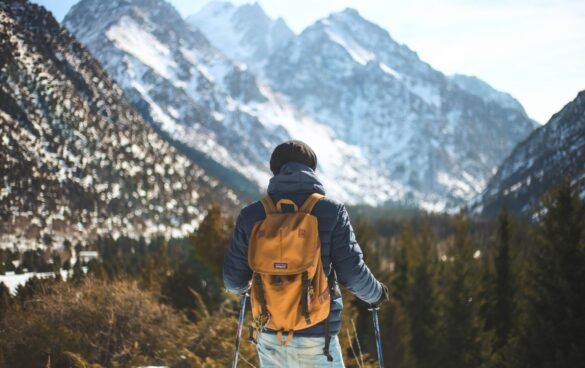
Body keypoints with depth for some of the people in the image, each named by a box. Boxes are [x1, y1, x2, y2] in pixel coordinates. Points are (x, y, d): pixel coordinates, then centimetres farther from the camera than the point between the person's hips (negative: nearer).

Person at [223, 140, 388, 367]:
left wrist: (242, 287, 28)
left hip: (271, 339, 3)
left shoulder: (251, 215, -1)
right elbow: (353, 274, -9)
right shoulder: (331, 211, -8)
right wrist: (376, 294, 12)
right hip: (316, 340, -3)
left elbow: (234, 280, 4)